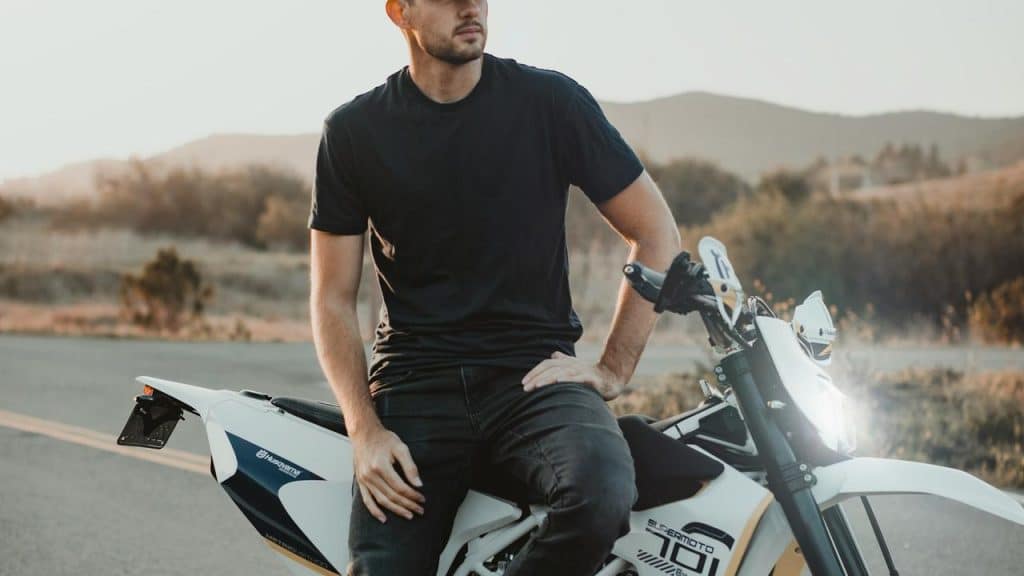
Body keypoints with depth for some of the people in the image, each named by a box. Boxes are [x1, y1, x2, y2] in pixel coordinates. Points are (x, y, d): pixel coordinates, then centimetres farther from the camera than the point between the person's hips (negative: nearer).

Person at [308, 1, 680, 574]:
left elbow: (657, 233, 6)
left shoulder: (551, 101, 1)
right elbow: (333, 298, 6)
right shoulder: (353, 130, 4)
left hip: (535, 373, 0)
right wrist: (365, 430, -7)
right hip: (415, 381, 1)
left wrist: (613, 370, -1)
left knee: (603, 499, -32)